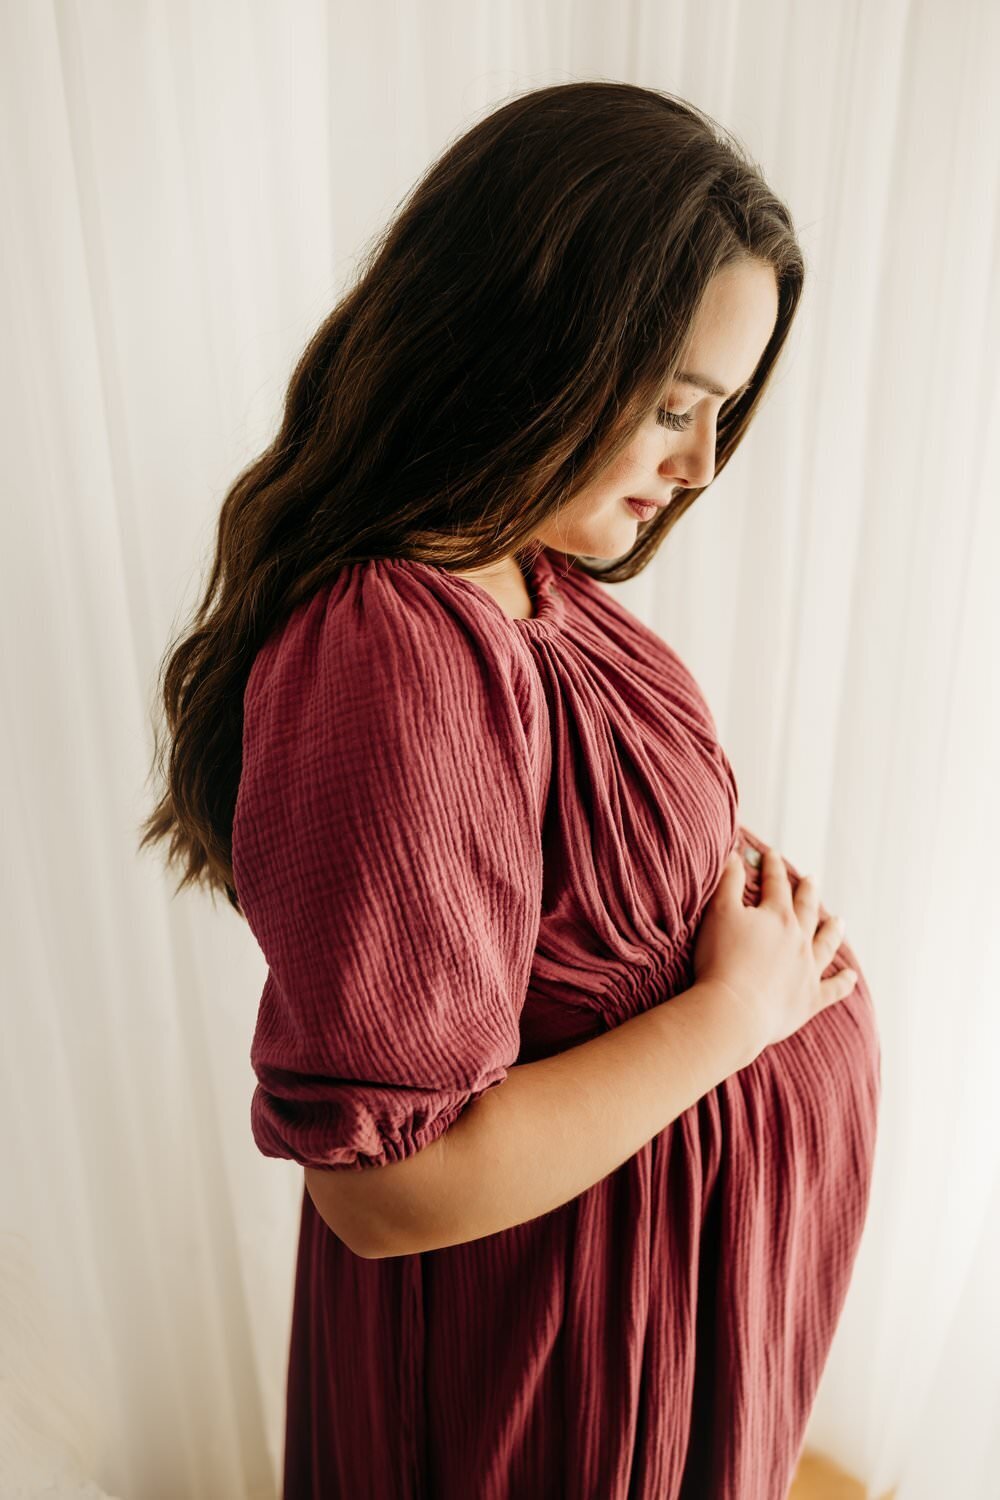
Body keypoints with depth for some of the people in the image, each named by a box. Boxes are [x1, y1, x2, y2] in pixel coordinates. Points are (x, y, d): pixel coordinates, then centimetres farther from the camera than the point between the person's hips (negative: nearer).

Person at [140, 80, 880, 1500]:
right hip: (566, 1304, -7)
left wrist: (740, 877, -9)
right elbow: (386, 1185, -31)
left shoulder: (518, 574, -5)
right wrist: (735, 1006, -23)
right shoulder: (397, 665, -36)